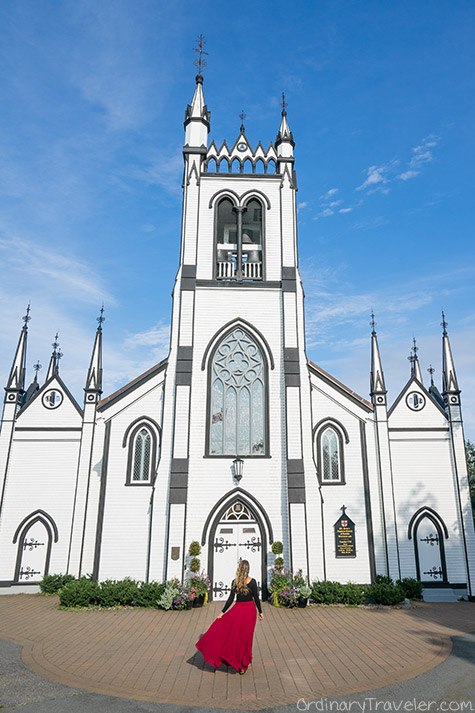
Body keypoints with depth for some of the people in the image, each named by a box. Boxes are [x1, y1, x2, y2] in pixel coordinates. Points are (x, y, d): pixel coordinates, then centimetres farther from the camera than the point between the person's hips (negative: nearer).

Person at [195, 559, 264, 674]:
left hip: (238, 609, 0)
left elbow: (231, 599, -8)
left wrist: (223, 612, -2)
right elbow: (256, 598, -7)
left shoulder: (235, 582, -7)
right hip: (250, 610, 0)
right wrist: (260, 612, 4)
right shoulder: (252, 581, -10)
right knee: (245, 637, 10)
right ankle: (243, 664, 17)